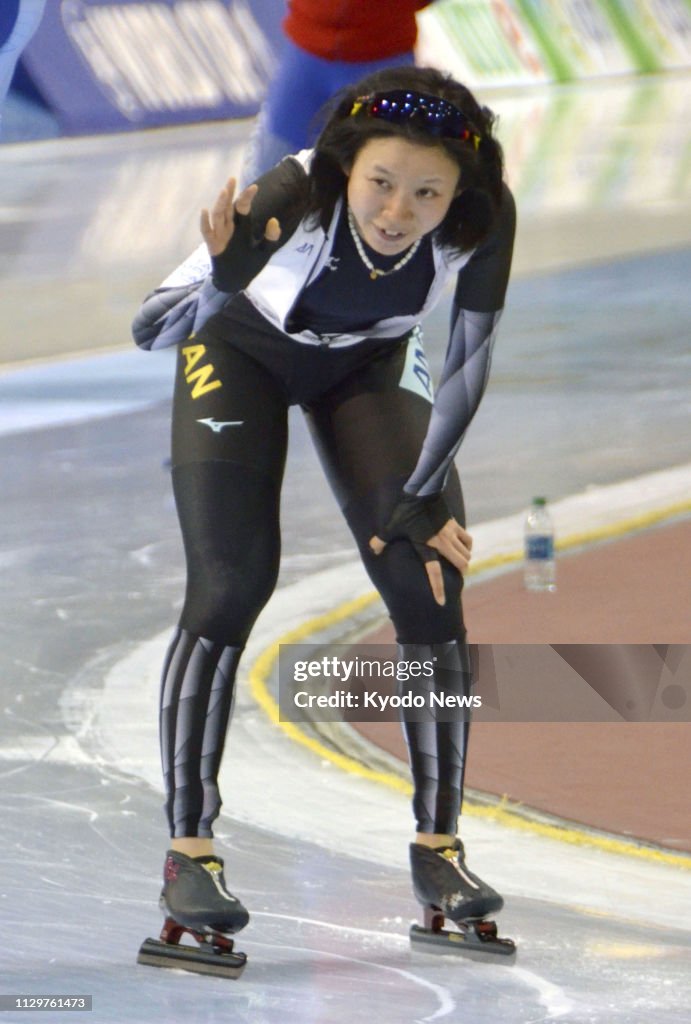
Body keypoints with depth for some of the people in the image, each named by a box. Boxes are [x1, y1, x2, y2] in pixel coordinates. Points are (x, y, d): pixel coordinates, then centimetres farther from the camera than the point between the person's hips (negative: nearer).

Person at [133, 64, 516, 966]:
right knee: (231, 588, -14)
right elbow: (153, 333, -43)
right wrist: (222, 275, -63)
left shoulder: (485, 216, -32)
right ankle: (189, 852, -6)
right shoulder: (297, 195, -40)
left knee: (429, 583, -8)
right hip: (243, 349, -3)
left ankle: (438, 844, 4)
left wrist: (418, 498, -14)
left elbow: (470, 359, -16)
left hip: (367, 363, 3)